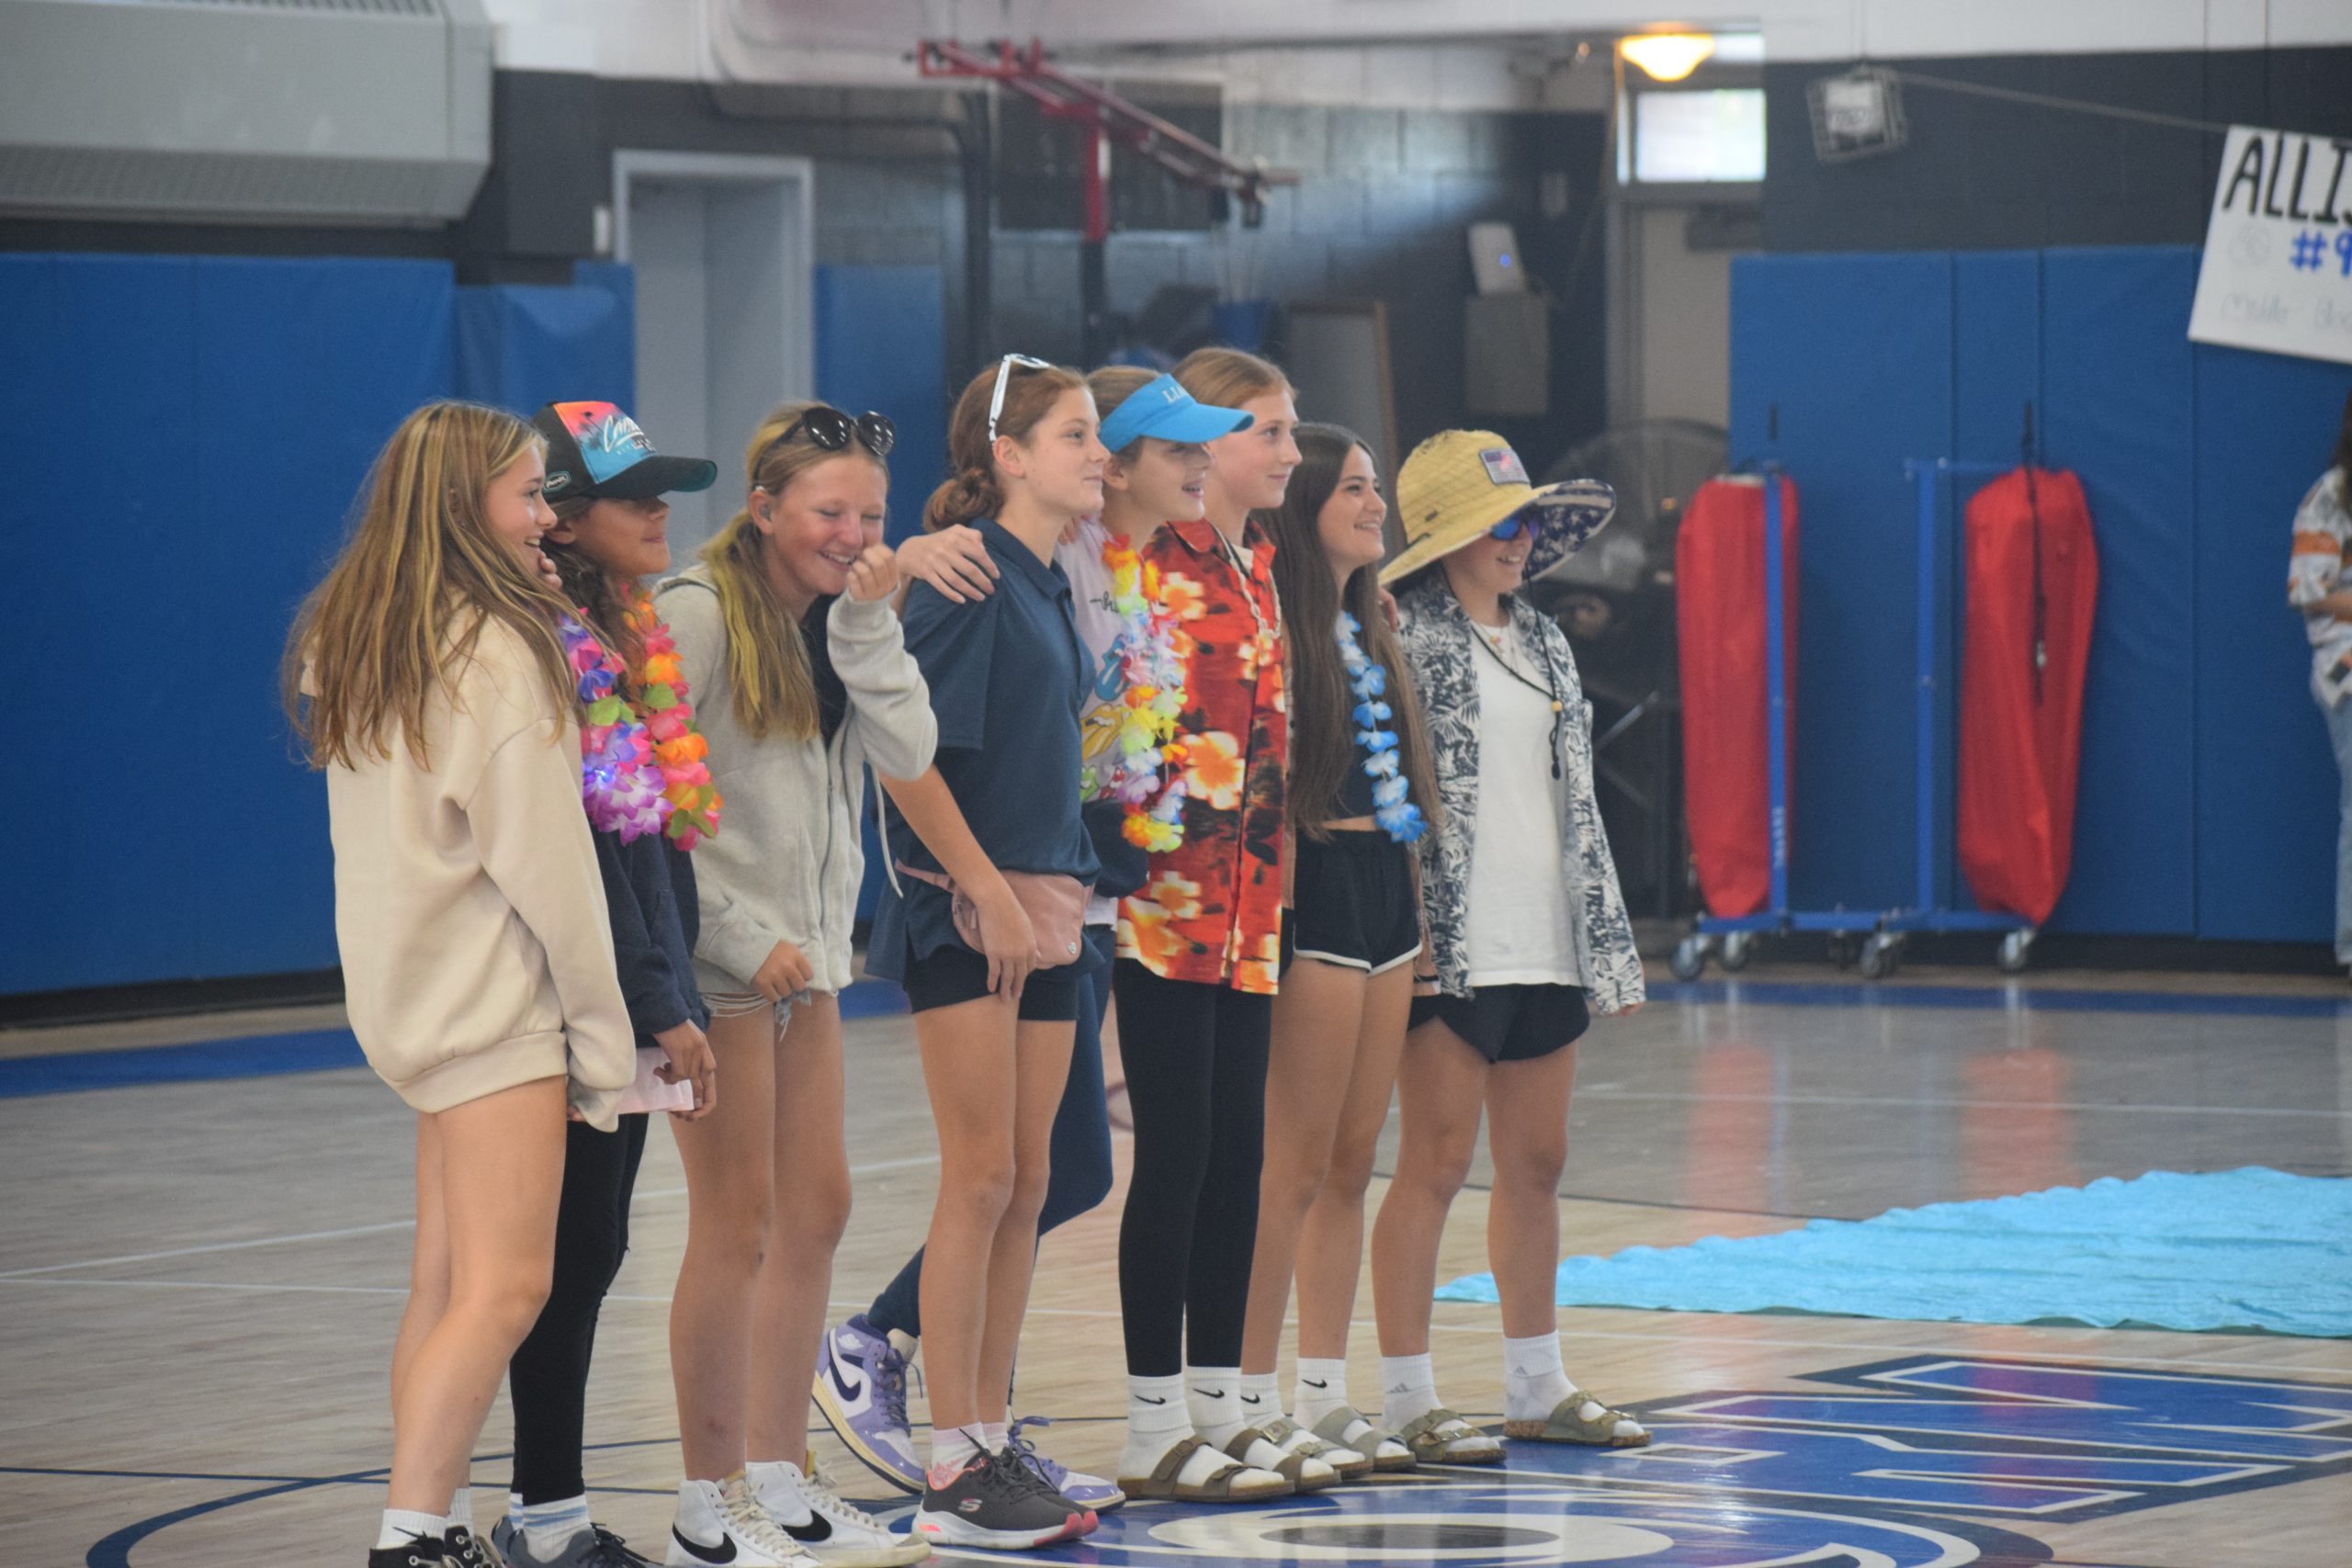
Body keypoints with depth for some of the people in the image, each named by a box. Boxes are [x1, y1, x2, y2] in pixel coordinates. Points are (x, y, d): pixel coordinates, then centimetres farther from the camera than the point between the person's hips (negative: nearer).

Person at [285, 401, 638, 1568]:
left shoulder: (348, 640, 12)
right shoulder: (497, 652, -13)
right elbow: (543, 863, -13)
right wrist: (602, 1035, -8)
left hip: (410, 990, 9)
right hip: (491, 996, -9)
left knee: (446, 1282, 11)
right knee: (505, 1286, -12)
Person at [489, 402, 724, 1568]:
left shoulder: (623, 633, 14)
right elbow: (578, 846, -19)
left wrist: (674, 995, 16)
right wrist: (662, 1007, -18)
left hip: (628, 999, 9)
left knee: (587, 1251, 11)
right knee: (575, 1250, -5)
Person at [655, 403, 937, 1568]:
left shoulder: (839, 620, 10)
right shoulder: (700, 613, -13)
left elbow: (908, 755, -1)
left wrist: (868, 625, -10)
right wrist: (745, 938, -16)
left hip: (808, 958, 8)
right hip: (722, 964, -8)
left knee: (817, 1209, 11)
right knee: (738, 1227, -4)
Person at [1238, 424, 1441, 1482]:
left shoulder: (1367, 628, 17)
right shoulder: (1274, 627, -11)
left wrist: (1414, 909, 19)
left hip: (1385, 889, 9)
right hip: (1316, 886, -9)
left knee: (1353, 1159, 9)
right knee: (1297, 1162, -8)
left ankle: (1323, 1398, 14)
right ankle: (1252, 1405, -4)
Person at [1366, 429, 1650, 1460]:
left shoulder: (1542, 642, 16)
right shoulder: (1406, 640, -7)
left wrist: (1606, 942, 17)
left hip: (1543, 945, 7)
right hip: (1451, 947, -7)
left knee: (1537, 1164, 11)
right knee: (1437, 1162, -6)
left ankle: (1536, 1385, 20)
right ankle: (1407, 1399, -2)